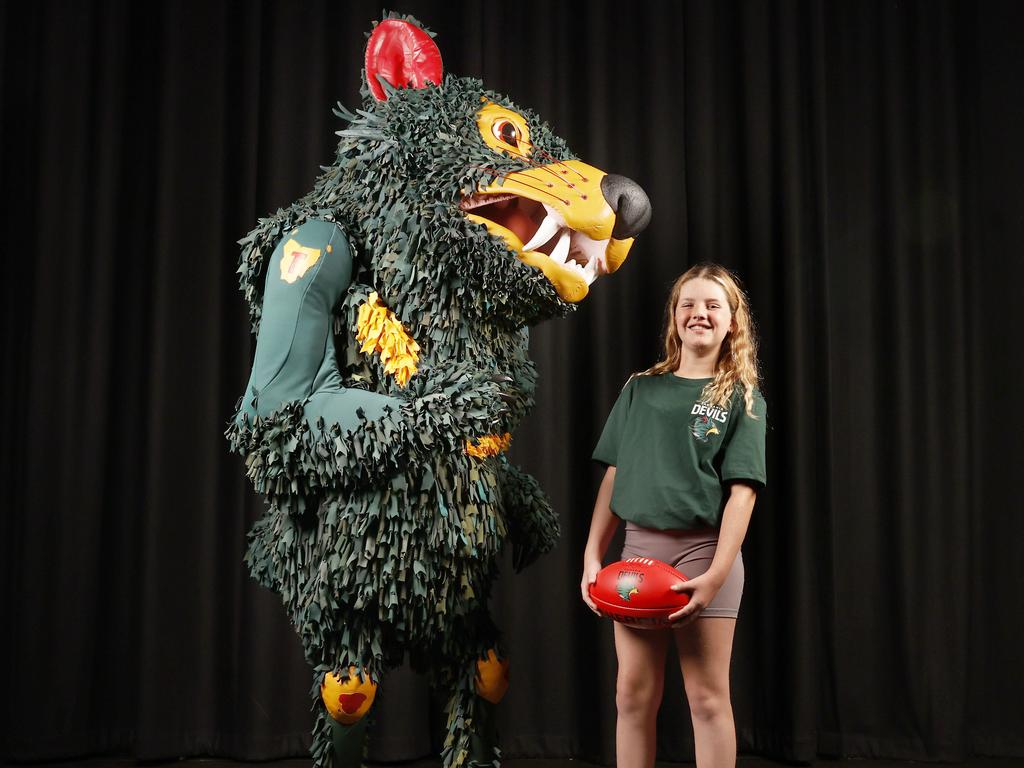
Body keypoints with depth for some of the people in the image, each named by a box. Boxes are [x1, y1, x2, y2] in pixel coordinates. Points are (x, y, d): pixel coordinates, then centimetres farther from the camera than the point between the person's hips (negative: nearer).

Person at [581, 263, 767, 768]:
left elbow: (742, 491, -7)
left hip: (701, 548, -3)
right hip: (639, 546, 3)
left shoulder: (740, 398, 1)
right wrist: (593, 555, 3)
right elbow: (614, 477, 11)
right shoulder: (640, 389, 11)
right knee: (633, 695, 6)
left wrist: (717, 574, -18)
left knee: (707, 698, 1)